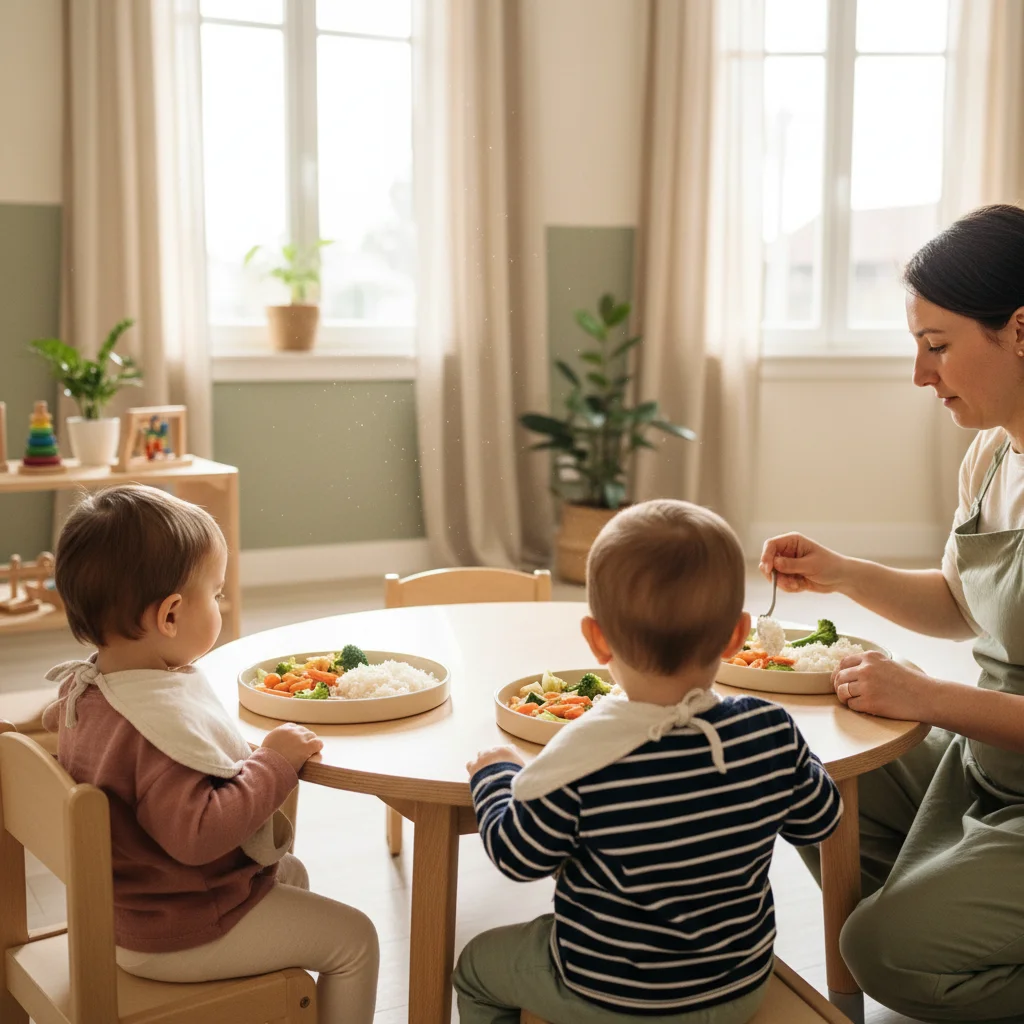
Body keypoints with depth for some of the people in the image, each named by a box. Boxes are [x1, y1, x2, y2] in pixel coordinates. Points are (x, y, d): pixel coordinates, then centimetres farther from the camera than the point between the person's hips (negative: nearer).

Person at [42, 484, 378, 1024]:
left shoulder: (86, 685, -2)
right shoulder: (166, 719, -35)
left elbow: (56, 714, 21)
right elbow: (198, 833, -39)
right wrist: (274, 762, -29)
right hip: (176, 934, -10)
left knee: (290, 873, 31)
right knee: (353, 938, -1)